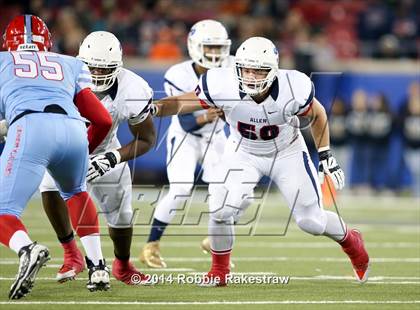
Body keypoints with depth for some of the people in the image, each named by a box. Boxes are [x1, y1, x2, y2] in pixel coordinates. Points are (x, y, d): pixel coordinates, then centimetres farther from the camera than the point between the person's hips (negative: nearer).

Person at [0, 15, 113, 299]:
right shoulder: (70, 66, 33)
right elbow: (103, 121, 29)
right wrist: (85, 149, 47)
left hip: (30, 127, -3)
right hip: (72, 129, 3)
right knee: (76, 193, 33)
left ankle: (26, 249, -33)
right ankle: (98, 266, 22)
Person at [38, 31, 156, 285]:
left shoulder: (132, 91, -28)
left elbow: (147, 139, -15)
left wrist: (113, 159, -28)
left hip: (104, 151, 2)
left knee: (121, 213, 4)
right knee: (50, 188, -31)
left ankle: (123, 266, 38)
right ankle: (72, 255, -13)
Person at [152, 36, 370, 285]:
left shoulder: (293, 89, -31)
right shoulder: (223, 86, -31)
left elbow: (317, 114, -9)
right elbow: (184, 102, -18)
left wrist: (326, 156, -6)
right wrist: (156, 108, -38)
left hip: (287, 153, -1)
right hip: (244, 153, 1)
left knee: (311, 221, 1)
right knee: (220, 211, -19)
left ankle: (351, 241, 36)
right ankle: (219, 271, 7)